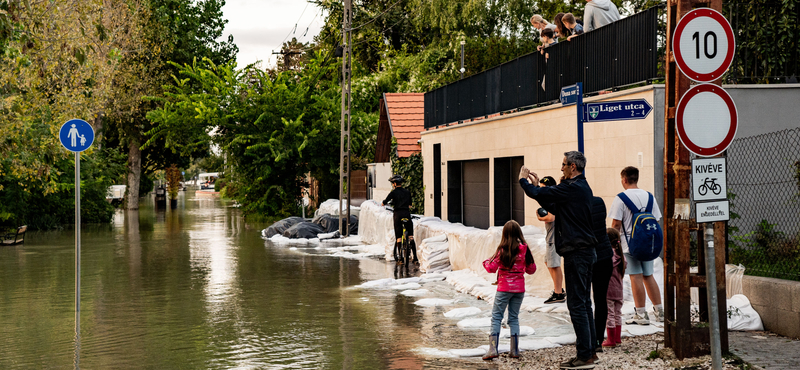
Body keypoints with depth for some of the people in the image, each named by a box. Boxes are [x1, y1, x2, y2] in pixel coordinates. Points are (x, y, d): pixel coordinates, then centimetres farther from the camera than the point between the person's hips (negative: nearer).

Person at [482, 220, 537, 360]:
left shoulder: (503, 249, -12)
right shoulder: (524, 249, -1)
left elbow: (492, 268, -10)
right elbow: (532, 269, 7)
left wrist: (486, 262, 10)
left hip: (504, 289, -4)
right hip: (519, 289, 4)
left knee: (496, 317, 2)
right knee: (514, 318, 13)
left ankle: (493, 349, -7)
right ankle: (515, 350, 11)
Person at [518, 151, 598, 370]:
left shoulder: (572, 188, -16)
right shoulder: (583, 188, 16)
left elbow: (537, 194, -15)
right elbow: (554, 208, 22)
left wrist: (523, 180, 5)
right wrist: (536, 186, 22)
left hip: (576, 252, -10)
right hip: (587, 251, 10)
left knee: (577, 304, -7)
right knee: (584, 302, 14)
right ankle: (589, 351, 19)